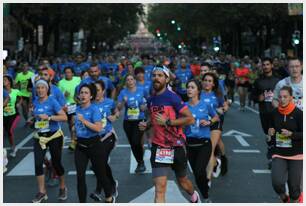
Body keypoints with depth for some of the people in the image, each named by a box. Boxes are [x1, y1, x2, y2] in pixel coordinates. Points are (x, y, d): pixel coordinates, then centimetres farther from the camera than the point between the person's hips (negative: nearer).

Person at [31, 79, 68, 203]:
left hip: (54, 136, -4)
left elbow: (64, 117, -21)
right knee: (38, 163, -7)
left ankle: (62, 187, 29)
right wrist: (33, 116, 7)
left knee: (56, 163, 5)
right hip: (40, 137, 4)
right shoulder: (35, 102, 4)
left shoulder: (52, 101, -13)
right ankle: (42, 192, 4)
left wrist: (49, 117, -28)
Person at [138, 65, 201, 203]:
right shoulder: (151, 100, 5)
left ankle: (194, 197, 54)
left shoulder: (173, 97, -14)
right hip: (158, 147, 3)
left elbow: (190, 119, -17)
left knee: (182, 180, 20)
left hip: (176, 146, -3)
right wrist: (146, 124, 3)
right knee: (159, 188, -11)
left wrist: (167, 122, -21)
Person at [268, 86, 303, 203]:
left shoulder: (298, 113, -11)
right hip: (278, 154, 2)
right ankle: (284, 199, 20)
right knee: (277, 182, -14)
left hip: (296, 154, -2)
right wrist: (271, 131, -4)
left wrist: (291, 134, -23)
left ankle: (295, 199, 37)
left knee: (294, 185, 2)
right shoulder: (275, 113, 1)